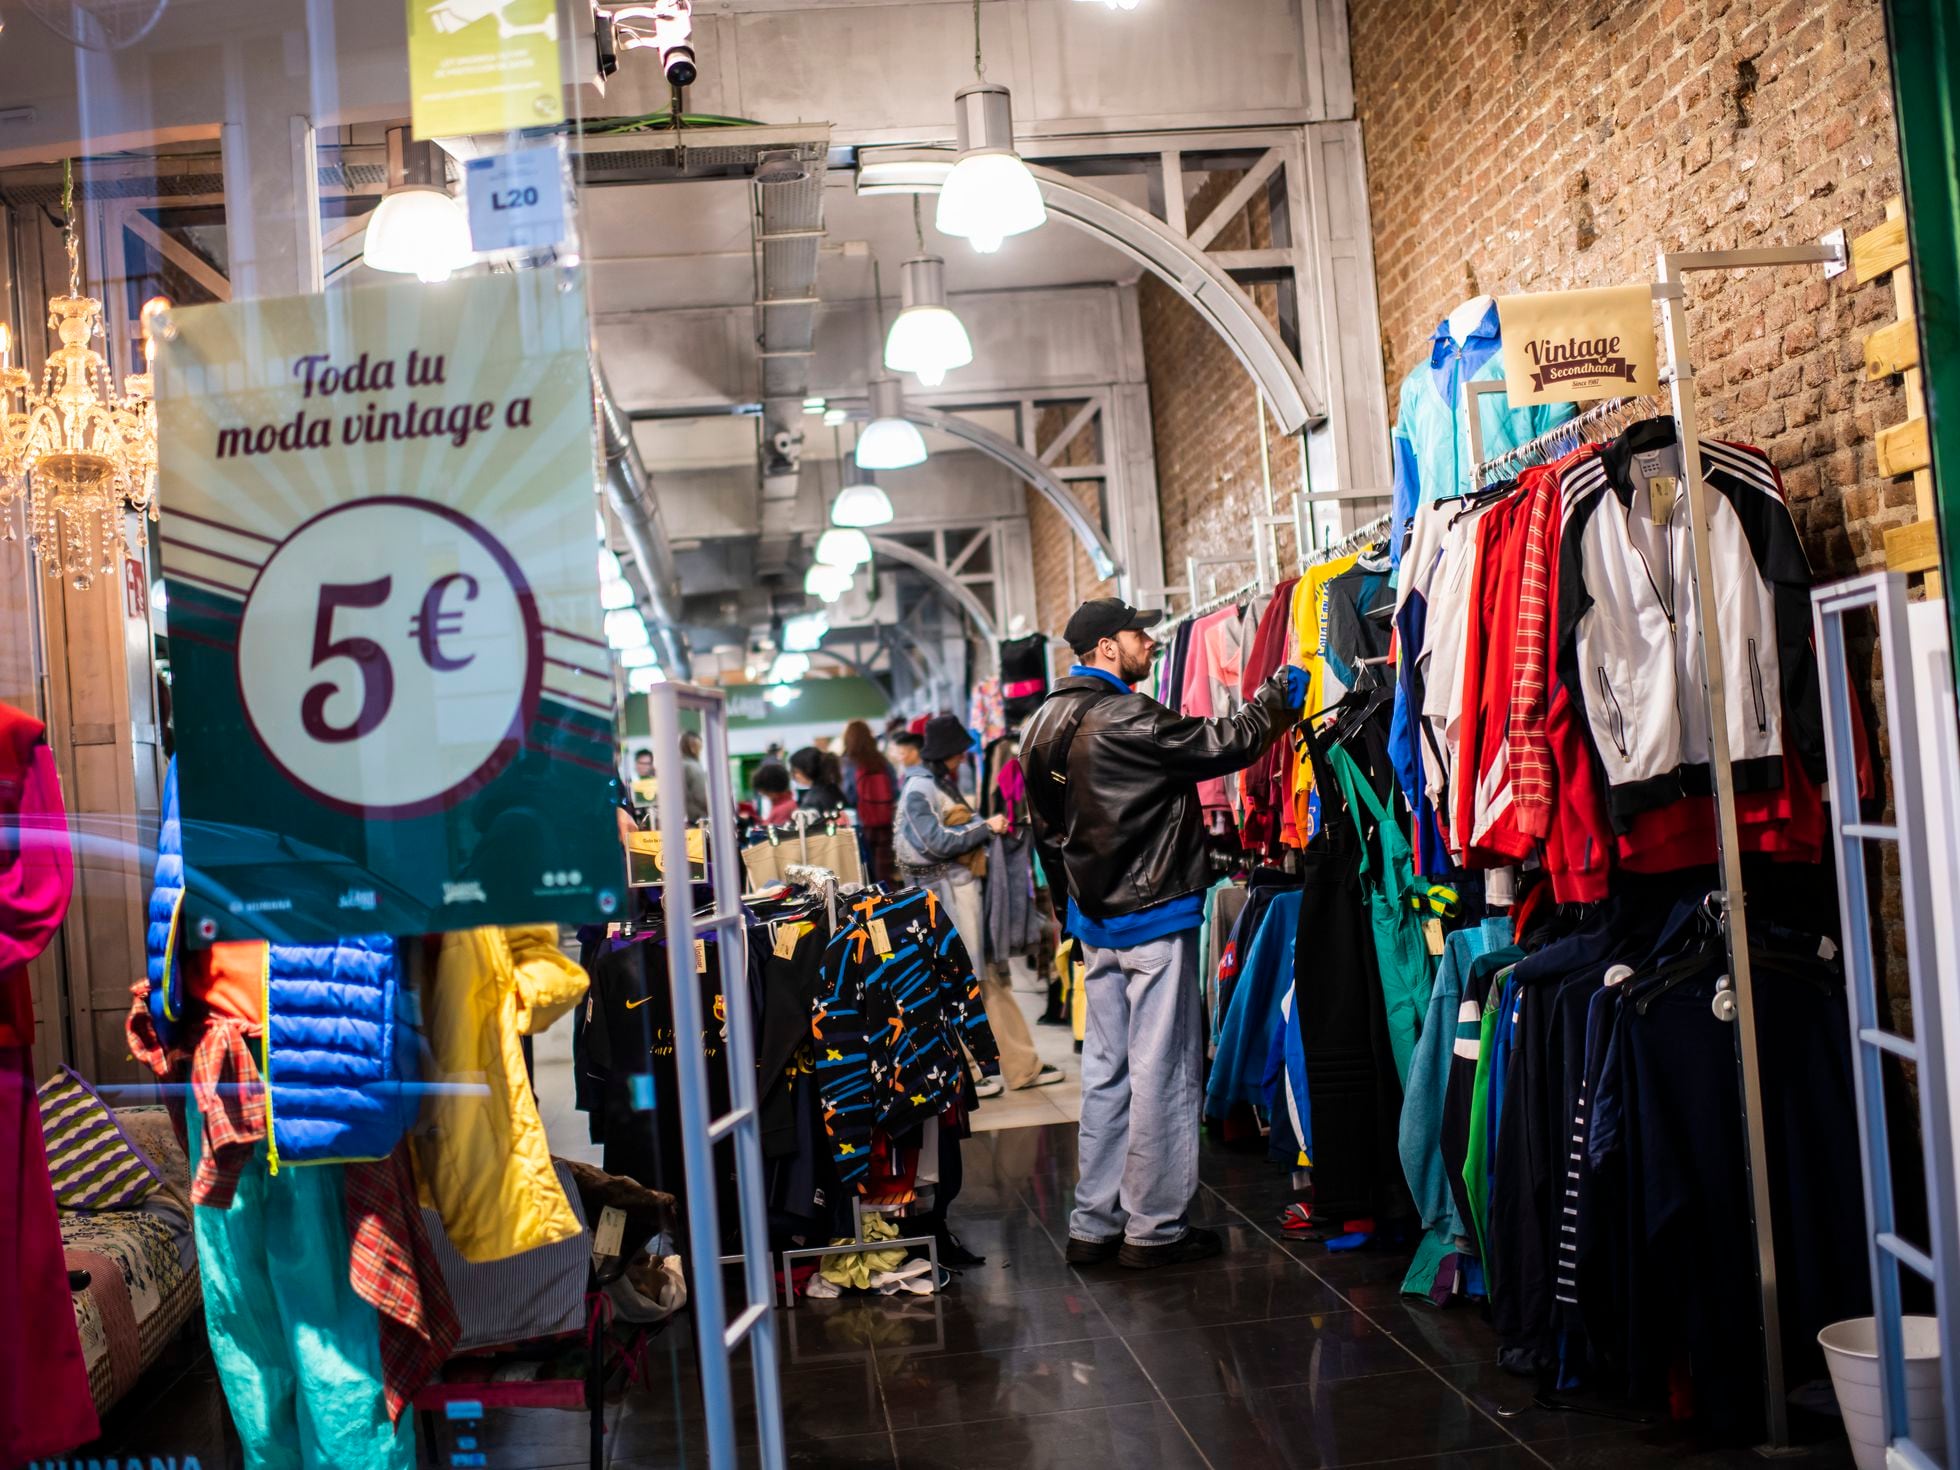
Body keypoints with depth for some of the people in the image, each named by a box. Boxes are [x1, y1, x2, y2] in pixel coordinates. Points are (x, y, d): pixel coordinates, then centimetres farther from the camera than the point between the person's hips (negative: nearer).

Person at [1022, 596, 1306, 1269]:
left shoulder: (1043, 726, 10)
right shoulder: (1124, 718, -18)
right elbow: (1222, 744, -16)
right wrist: (1278, 695, -2)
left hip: (1096, 919, 9)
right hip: (1153, 917, -9)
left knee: (1106, 1069, 13)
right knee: (1161, 1070, -1)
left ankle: (1093, 1224, 17)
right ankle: (1154, 1227, 6)